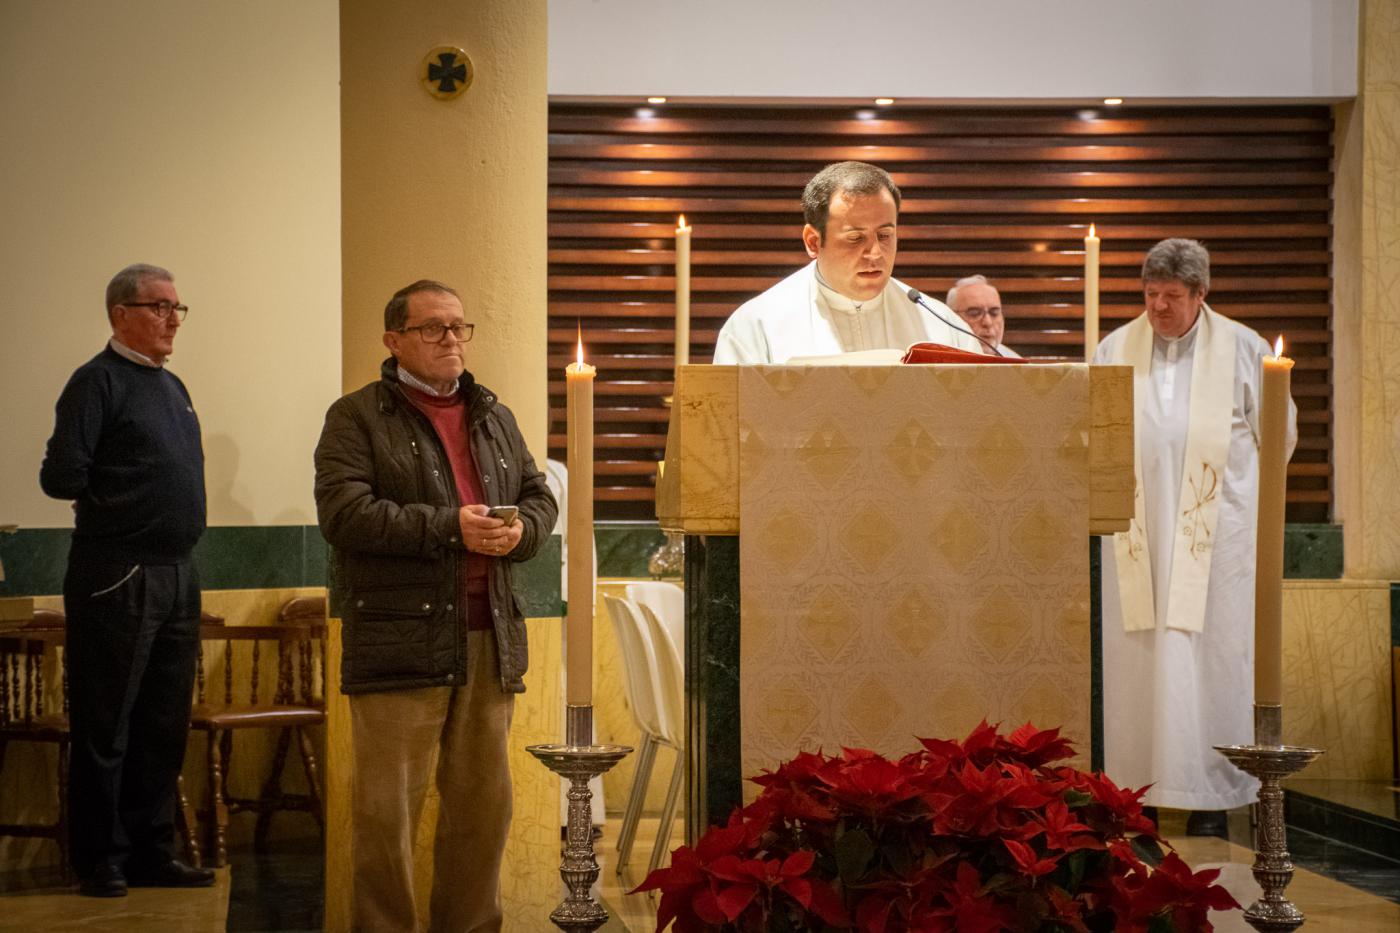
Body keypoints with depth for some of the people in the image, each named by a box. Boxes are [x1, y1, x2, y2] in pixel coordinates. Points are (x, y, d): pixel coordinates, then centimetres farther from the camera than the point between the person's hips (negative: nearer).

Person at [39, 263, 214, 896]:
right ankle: (99, 861, 7)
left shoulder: (172, 388, 16)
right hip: (117, 577, -8)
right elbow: (62, 477, -17)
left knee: (165, 725, 11)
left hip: (176, 576, 8)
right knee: (105, 726, 0)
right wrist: (111, 501, -2)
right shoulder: (98, 381, -9)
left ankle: (152, 852, 20)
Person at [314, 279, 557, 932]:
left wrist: (520, 529, -3)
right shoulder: (358, 418, 0)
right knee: (388, 807, -5)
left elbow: (538, 494, 21)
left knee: (483, 802, 11)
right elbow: (343, 511, -13)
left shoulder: (495, 417, 20)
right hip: (400, 643, -6)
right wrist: (450, 528, -17)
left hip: (490, 640, 6)